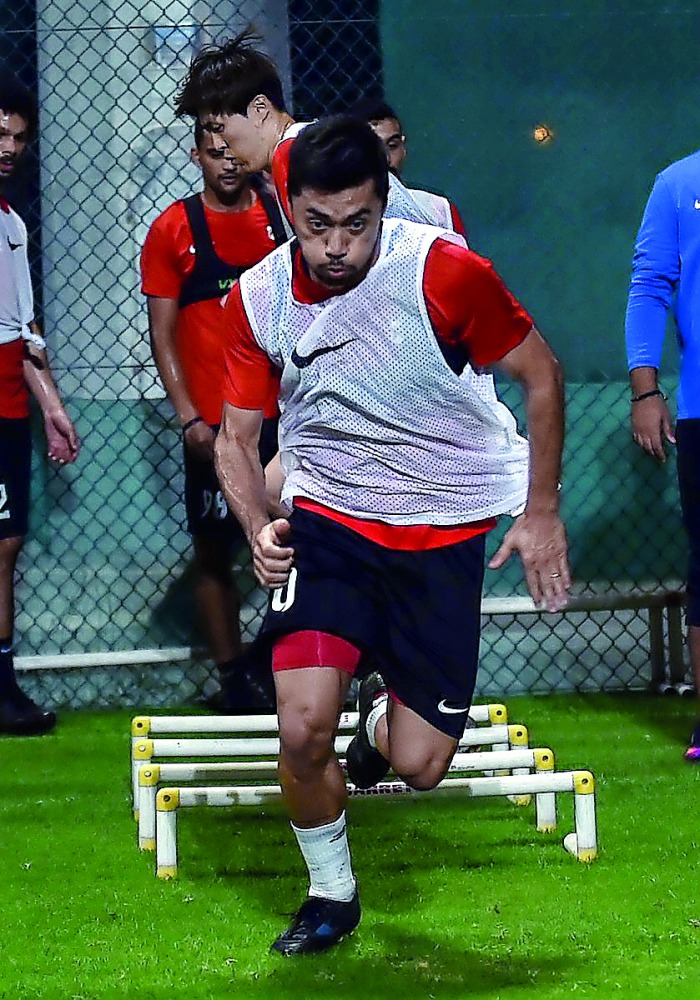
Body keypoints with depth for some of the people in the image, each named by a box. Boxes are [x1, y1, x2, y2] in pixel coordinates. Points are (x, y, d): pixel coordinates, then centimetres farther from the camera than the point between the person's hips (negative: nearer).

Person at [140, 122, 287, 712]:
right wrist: (188, 416, -8)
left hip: (282, 414, 2)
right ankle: (233, 678, 9)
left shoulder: (282, 217, 7)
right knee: (214, 553, 2)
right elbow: (162, 333, 0)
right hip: (213, 423, -2)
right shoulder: (173, 230, 0)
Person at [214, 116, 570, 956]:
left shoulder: (444, 272, -19)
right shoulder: (259, 299, -9)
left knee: (419, 765, -4)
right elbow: (235, 436, 2)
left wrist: (541, 510, -4)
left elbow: (540, 375, -4)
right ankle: (331, 894, 10)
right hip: (326, 517, 1)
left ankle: (385, 718, 37)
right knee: (303, 727, -19)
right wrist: (259, 527, -17)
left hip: (443, 528, -1)